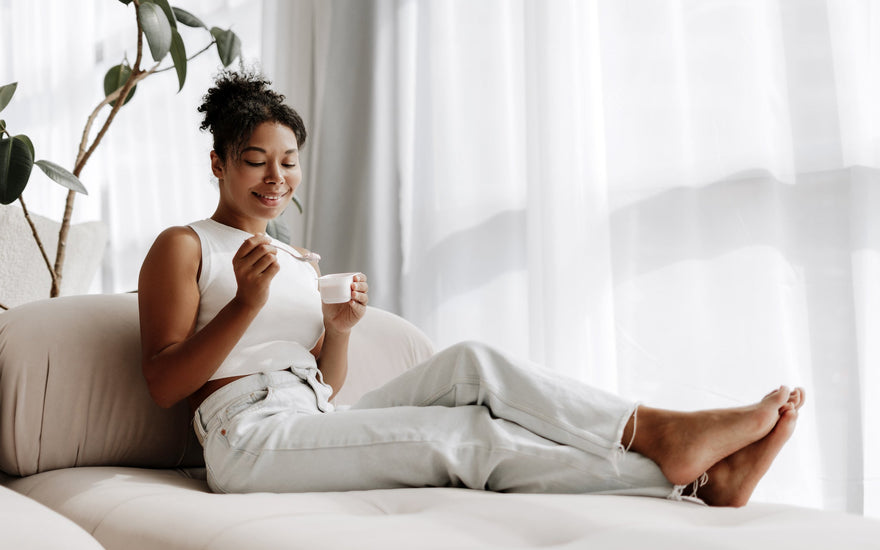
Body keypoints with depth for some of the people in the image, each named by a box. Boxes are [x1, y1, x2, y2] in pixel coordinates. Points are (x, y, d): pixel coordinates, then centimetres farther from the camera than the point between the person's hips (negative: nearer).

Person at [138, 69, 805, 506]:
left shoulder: (303, 263, 25)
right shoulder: (182, 247, 6)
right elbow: (163, 384, -5)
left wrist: (338, 329, -1)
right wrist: (246, 304, -17)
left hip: (315, 425, 6)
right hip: (253, 436, -6)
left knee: (469, 364, -19)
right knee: (471, 436, -24)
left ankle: (700, 479, -30)